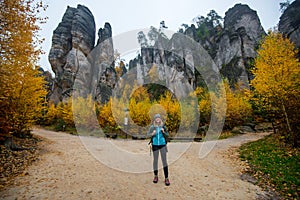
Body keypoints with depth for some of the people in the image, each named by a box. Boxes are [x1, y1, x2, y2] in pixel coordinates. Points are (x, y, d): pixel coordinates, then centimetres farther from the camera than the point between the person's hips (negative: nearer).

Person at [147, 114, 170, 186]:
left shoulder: (163, 126, -3)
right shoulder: (152, 127, -4)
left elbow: (167, 135, 4)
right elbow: (148, 134, 2)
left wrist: (163, 132, -16)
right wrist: (152, 134, -18)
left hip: (163, 145, 0)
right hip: (155, 145, 1)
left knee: (164, 161, 2)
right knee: (155, 160, 12)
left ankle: (166, 178, 12)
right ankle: (156, 176, 31)